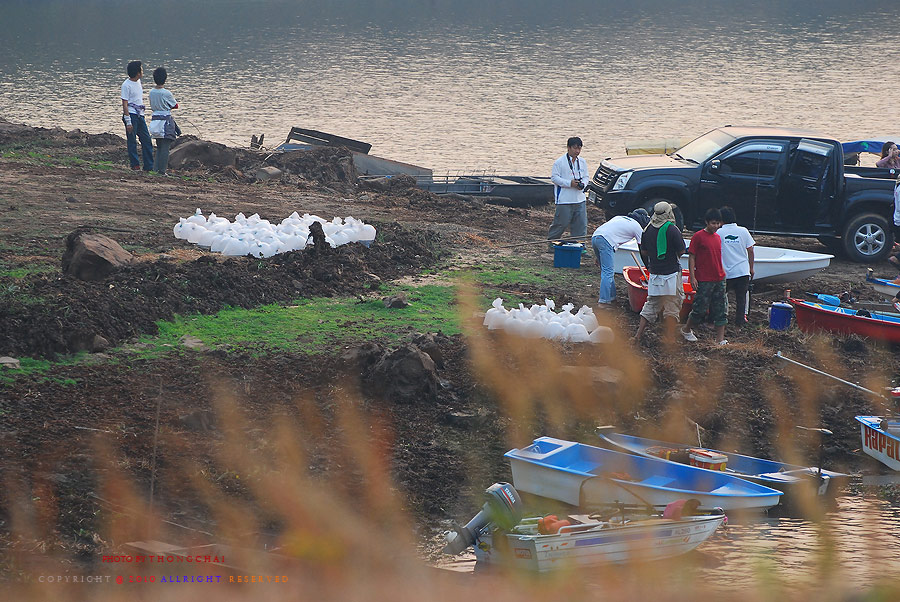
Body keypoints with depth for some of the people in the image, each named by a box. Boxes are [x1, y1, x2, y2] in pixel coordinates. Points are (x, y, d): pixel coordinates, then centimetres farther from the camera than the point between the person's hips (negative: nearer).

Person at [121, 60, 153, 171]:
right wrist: (128, 122, -18)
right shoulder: (126, 85, -13)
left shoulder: (138, 81, 12)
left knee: (146, 140, 5)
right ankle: (135, 165, 1)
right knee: (132, 141, -3)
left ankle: (149, 166, 7)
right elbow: (125, 104, -14)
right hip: (131, 114, -8)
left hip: (140, 115, 8)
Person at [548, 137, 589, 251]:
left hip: (579, 199, 5)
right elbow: (554, 177, -9)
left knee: (581, 224, 4)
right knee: (561, 223, -1)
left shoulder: (582, 162, 10)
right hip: (564, 200, -5)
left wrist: (583, 184, -5)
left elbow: (585, 177, 19)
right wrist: (570, 183, -17)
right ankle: (551, 241, 17)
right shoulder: (560, 162, -8)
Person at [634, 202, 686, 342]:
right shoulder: (672, 229, -14)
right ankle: (670, 338, 4)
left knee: (651, 304, 15)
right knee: (672, 306, 3)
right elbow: (681, 251, -10)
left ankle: (638, 334, 12)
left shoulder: (648, 229, 3)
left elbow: (644, 252, 10)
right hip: (671, 274, -5)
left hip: (654, 272, 5)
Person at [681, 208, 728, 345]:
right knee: (700, 308, 0)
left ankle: (720, 339, 7)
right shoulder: (698, 237, -8)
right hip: (704, 280, -7)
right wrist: (692, 277, -13)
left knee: (721, 311, 4)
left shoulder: (718, 237, 12)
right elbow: (691, 257, -8)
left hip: (719, 279, 7)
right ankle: (686, 329, 24)